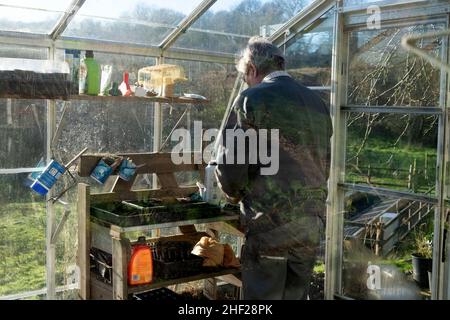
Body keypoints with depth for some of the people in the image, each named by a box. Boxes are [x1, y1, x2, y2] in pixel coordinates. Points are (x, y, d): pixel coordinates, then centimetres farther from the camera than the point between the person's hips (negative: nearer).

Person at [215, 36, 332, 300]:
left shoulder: (252, 99, -8)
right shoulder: (317, 103, 11)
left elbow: (230, 166, -9)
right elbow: (324, 166, 16)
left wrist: (236, 195, 10)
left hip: (270, 221, -6)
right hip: (313, 221, 6)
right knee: (297, 294, 18)